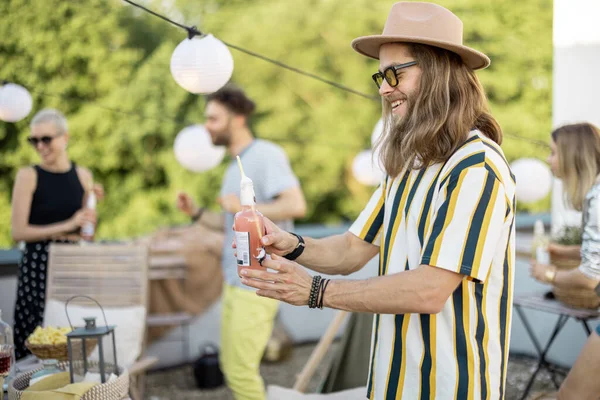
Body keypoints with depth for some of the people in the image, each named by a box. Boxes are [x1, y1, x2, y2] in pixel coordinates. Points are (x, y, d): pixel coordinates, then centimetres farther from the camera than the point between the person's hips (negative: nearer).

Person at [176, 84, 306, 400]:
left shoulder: (266, 154, -13)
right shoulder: (236, 166, 15)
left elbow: (296, 206, -25)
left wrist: (242, 207, -17)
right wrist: (196, 213, 10)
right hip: (234, 280, 9)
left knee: (242, 370, -5)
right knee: (230, 364, 14)